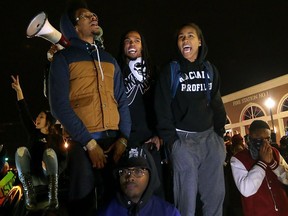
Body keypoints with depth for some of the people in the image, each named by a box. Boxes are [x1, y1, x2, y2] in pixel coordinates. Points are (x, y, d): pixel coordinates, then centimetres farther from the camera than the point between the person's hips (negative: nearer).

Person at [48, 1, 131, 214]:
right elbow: (59, 105, -7)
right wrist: (89, 143, -12)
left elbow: (122, 100, 11)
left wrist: (123, 138, -3)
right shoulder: (63, 58, 2)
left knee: (113, 199, 11)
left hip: (114, 141, 4)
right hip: (82, 143, -4)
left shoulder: (109, 59, 16)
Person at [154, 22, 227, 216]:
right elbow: (162, 107, -2)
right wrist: (170, 138, -10)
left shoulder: (210, 70, 14)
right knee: (187, 195, -4)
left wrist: (220, 132, 7)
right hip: (183, 138, -3)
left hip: (210, 136, 4)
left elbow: (217, 104, 16)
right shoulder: (170, 70, 3)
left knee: (216, 193, 6)